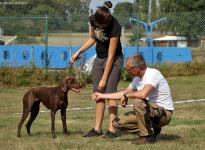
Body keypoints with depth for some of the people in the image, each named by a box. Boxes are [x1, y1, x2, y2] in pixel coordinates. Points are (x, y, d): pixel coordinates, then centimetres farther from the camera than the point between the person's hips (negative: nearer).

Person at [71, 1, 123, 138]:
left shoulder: (114, 27, -30)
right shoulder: (93, 20, -13)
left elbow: (111, 56, -25)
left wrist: (104, 79, -21)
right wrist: (79, 52, -2)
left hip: (114, 60, -6)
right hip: (99, 58, 6)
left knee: (110, 92, -14)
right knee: (98, 93, 5)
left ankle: (112, 130, -14)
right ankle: (97, 129, 8)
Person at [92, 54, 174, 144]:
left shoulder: (153, 74, -20)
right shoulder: (137, 79, 6)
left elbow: (143, 94, -36)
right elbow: (124, 93, 21)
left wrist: (126, 95, -18)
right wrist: (102, 96, 25)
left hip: (164, 113, -8)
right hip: (152, 112, 8)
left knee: (138, 102, -35)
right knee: (118, 123, 0)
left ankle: (146, 136, -19)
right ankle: (151, 129, 9)